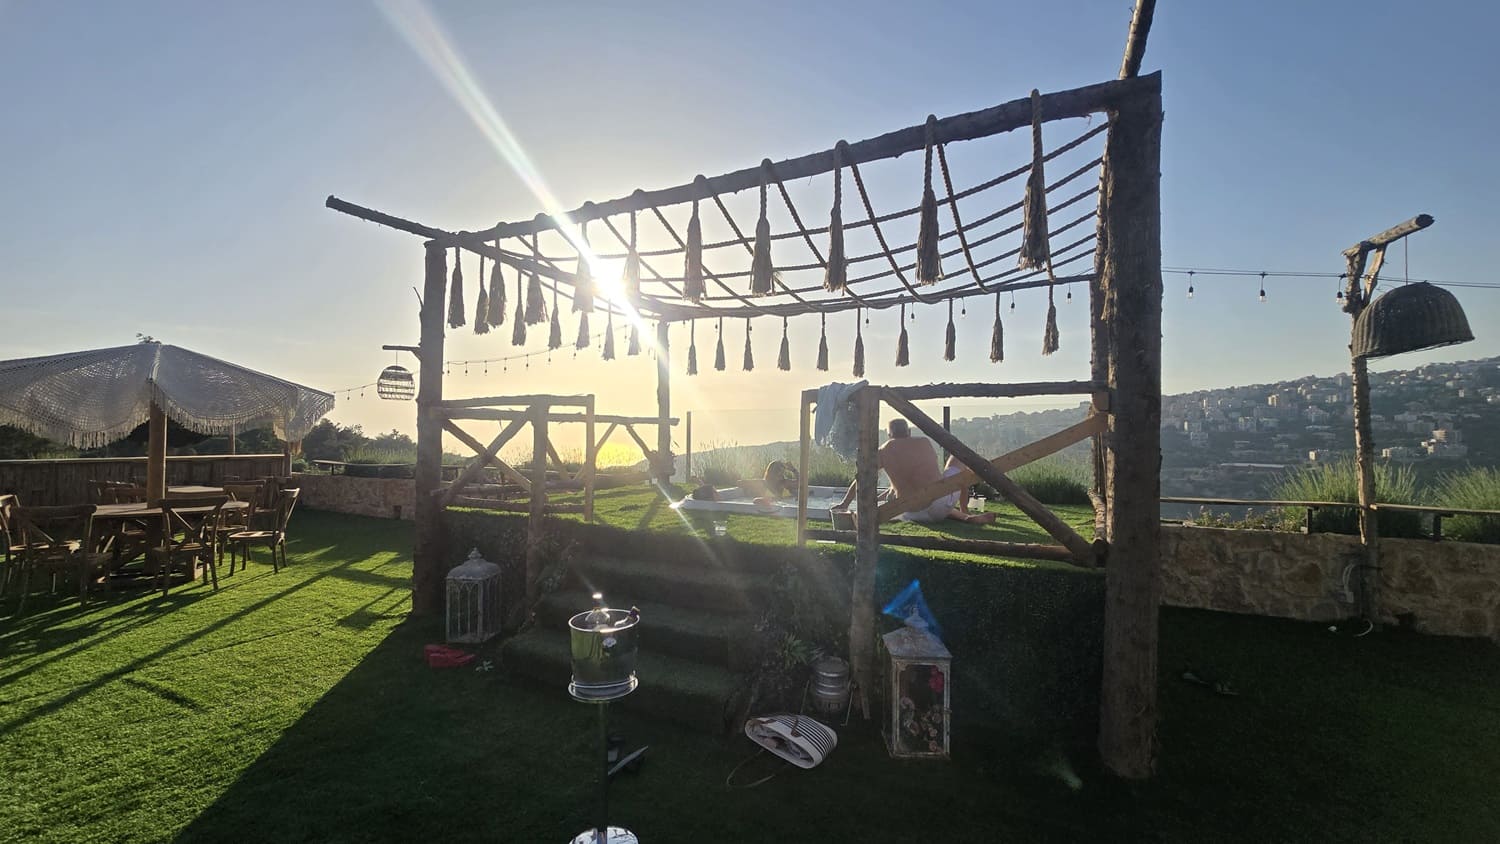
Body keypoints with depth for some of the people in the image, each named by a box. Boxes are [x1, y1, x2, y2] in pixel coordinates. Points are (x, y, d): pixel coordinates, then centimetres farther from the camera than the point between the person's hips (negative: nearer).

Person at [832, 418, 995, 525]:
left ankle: (966, 517, 17)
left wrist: (844, 503, 21)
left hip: (914, 513, -1)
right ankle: (964, 511, 28)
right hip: (941, 501, 1)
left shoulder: (884, 452, 4)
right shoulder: (925, 442, 10)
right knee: (957, 459, 28)